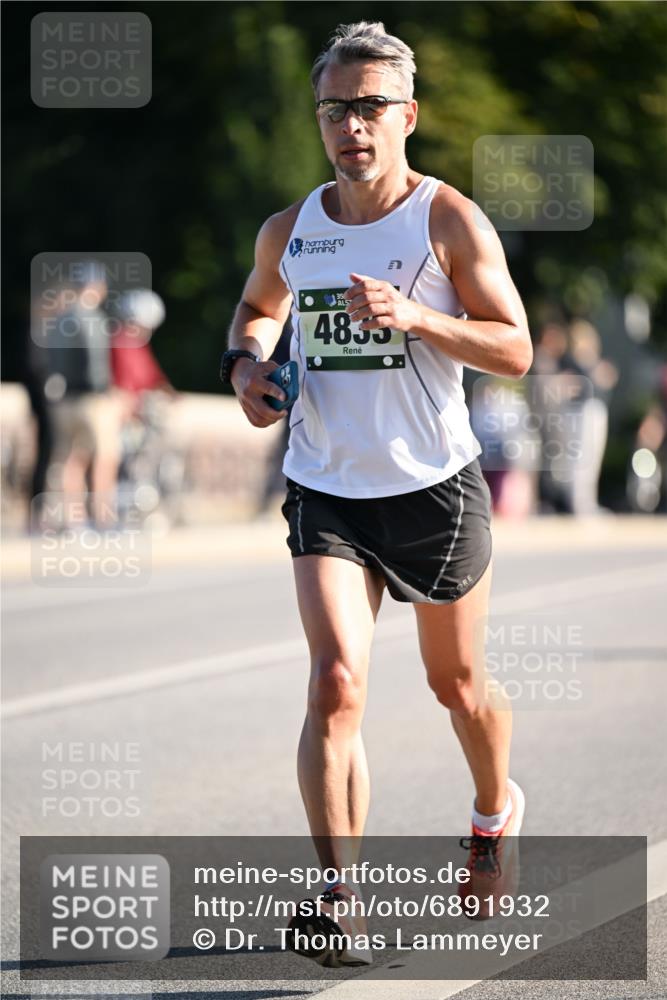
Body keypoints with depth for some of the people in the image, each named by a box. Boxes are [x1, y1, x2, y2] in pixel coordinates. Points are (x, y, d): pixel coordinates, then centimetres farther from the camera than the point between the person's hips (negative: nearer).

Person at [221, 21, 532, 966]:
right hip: (327, 493, 2)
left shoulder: (451, 223, -8)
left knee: (456, 683, 15)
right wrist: (246, 362, 3)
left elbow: (516, 350, -11)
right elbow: (258, 305, 26)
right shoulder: (289, 232, 4)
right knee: (336, 681, -17)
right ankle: (340, 899, -20)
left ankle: (496, 811, 47)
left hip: (436, 488, -2)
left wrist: (412, 316, -24)